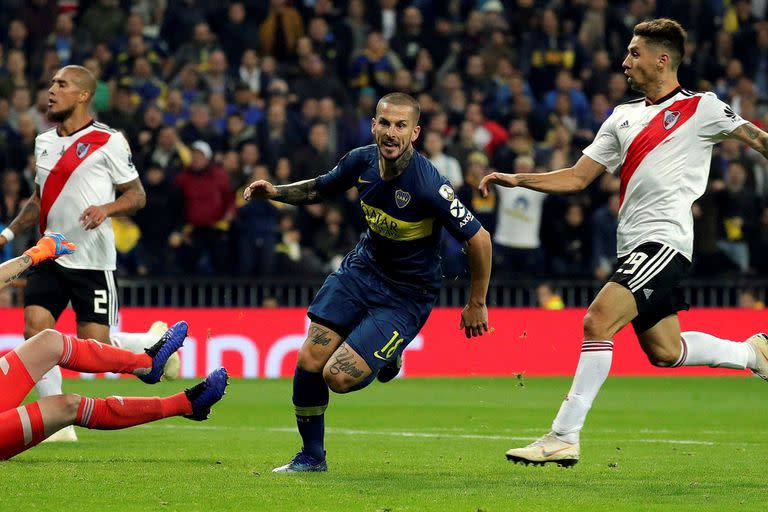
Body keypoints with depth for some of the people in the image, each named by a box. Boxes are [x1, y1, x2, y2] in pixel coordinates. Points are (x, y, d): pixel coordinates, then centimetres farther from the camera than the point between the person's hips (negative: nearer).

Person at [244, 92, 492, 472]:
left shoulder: (427, 185, -28)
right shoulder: (362, 161, -10)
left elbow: (479, 239, -19)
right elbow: (319, 189, 12)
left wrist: (476, 305, -9)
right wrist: (276, 192, -7)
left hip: (407, 295, -5)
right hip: (363, 267, 5)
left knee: (339, 377, -15)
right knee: (309, 362, -4)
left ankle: (388, 357, 21)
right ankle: (311, 456, 18)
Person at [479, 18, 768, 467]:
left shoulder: (701, 107, 0)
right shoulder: (623, 116, 19)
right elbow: (577, 178, 18)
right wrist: (517, 180, 8)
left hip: (664, 238, -8)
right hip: (633, 243, 8)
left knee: (598, 320, -20)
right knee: (663, 352, 11)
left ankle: (565, 436, -19)